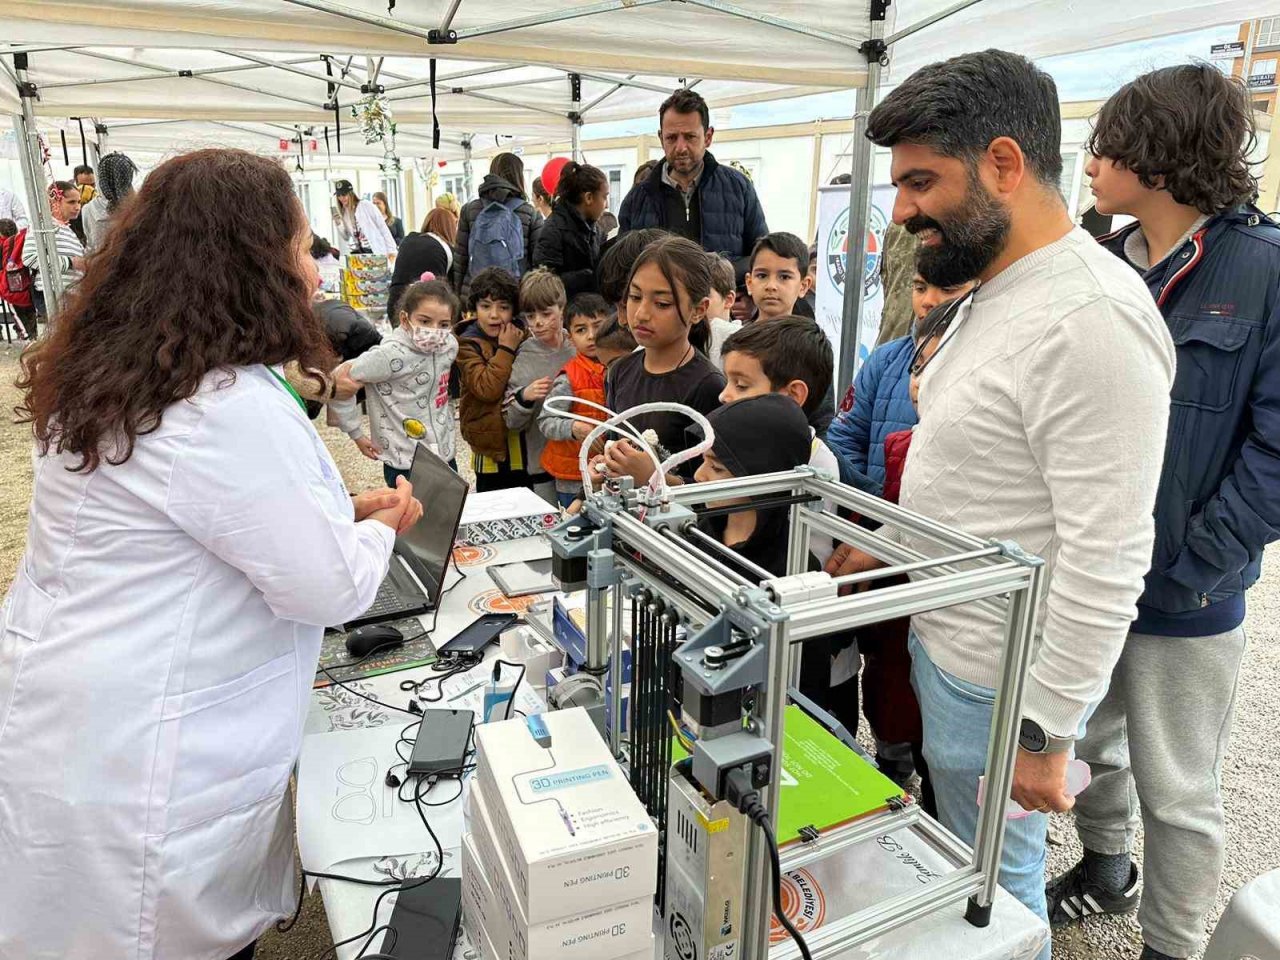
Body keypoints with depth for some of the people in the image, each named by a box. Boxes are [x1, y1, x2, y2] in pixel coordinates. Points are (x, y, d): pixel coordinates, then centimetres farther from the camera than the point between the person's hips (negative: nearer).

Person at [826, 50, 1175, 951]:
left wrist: (1046, 732, -20)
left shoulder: (1090, 320, -25)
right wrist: (888, 542, 17)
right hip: (943, 639, 9)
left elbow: (1106, 557, -26)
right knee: (947, 858, 25)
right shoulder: (993, 294, 8)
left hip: (999, 682, -9)